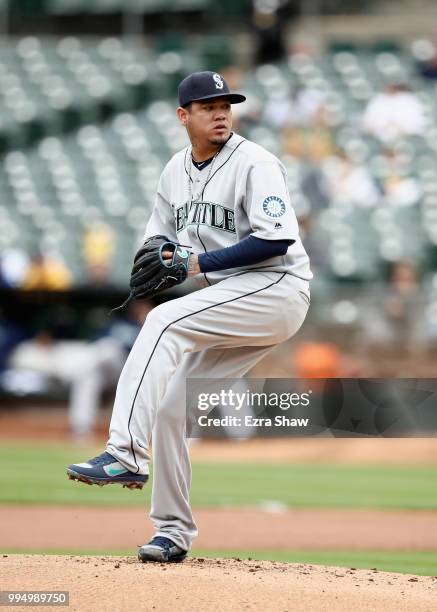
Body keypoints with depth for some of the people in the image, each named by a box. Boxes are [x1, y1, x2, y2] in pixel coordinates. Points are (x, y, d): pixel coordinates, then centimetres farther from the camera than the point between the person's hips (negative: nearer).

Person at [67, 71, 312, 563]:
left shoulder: (255, 164, -11)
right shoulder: (175, 171, 12)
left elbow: (278, 238, -22)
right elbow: (158, 238, 23)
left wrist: (202, 262, -19)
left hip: (276, 288, -8)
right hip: (225, 300, 8)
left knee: (165, 322, -27)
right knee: (168, 397, 1)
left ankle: (125, 454, -36)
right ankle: (173, 531, 9)